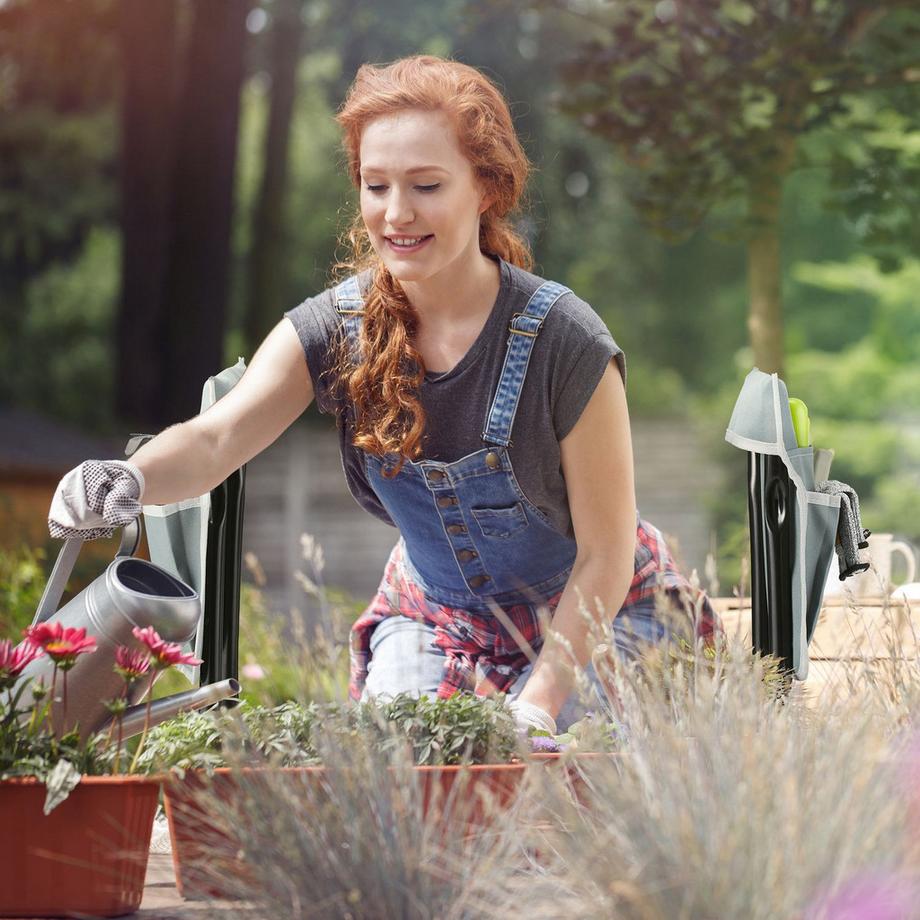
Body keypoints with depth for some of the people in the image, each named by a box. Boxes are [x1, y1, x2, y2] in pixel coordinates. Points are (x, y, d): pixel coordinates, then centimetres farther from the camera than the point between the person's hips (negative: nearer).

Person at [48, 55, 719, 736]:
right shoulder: (332, 330, -15)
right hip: (433, 614, 3)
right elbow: (214, 438, -31)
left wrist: (535, 710, -23)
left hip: (589, 618, -3)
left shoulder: (564, 342, -26)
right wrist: (132, 480, -54)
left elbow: (606, 555, -18)